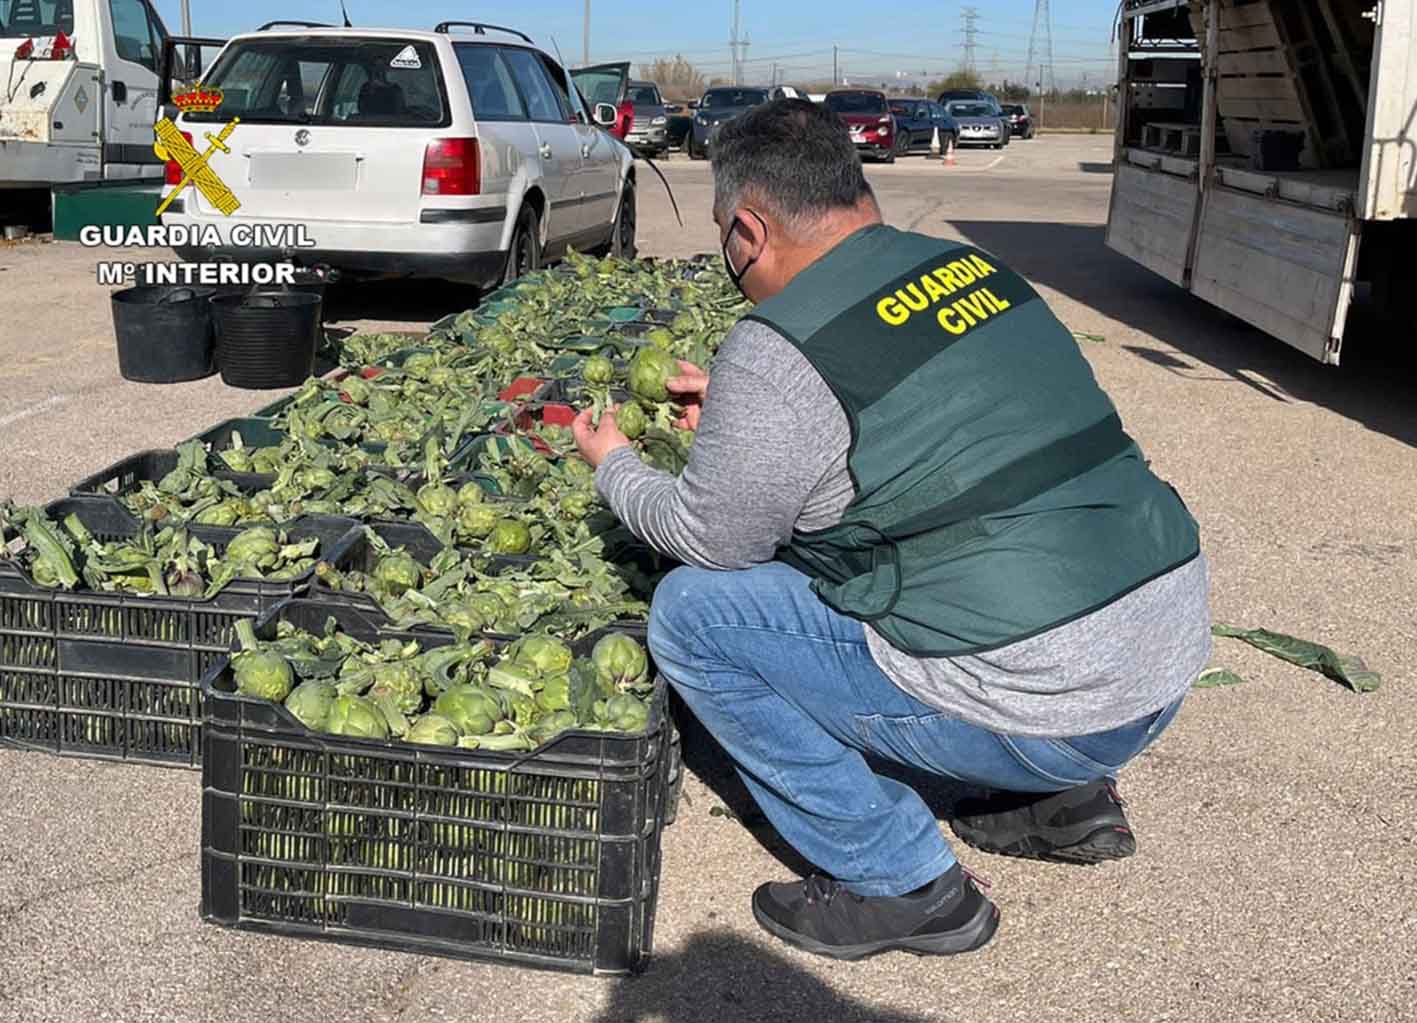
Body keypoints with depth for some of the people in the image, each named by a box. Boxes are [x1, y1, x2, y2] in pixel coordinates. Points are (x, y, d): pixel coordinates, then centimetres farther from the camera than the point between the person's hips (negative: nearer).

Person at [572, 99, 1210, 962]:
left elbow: (712, 540, -2)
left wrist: (615, 466, 17)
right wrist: (737, 412, 27)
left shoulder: (780, 353, -15)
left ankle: (905, 886, 6)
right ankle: (1067, 799, 26)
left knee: (691, 611, -1)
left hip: (1044, 713, -8)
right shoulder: (975, 267, 8)